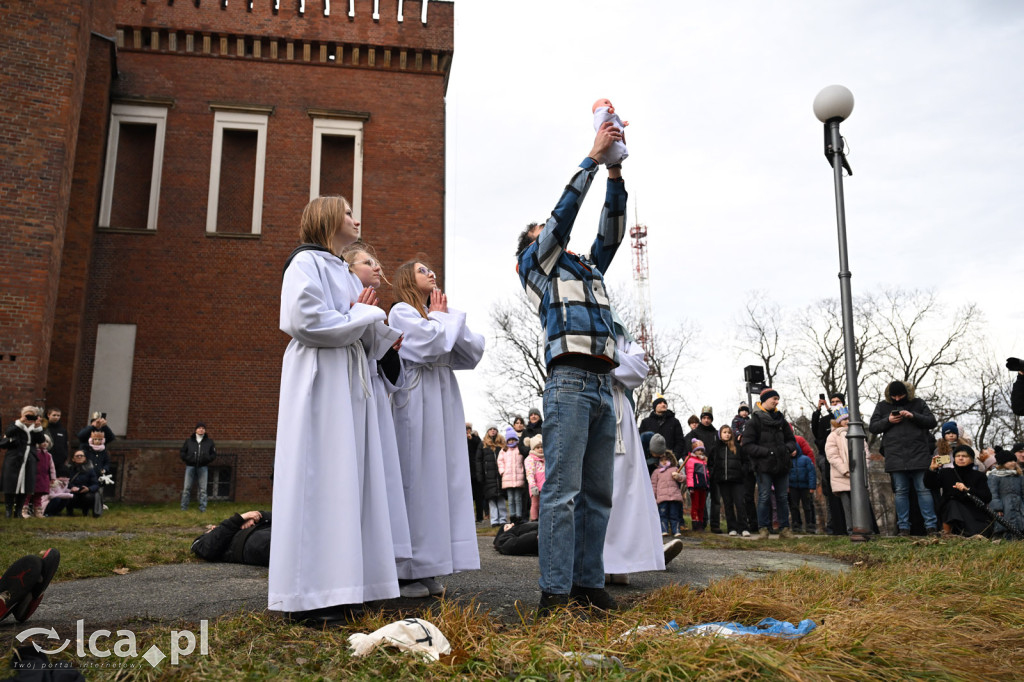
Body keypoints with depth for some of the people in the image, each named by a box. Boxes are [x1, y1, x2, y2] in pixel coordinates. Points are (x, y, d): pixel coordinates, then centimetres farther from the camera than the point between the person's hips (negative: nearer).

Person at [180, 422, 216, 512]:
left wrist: (207, 459, -6)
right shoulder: (188, 440, 6)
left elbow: (214, 454, 8)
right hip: (190, 467, 0)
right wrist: (187, 459, -3)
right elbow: (182, 452, 10)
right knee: (186, 488, 2)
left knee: (203, 489, 2)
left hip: (203, 467, 0)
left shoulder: (209, 441, 6)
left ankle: (202, 507, 7)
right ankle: (184, 507, 9)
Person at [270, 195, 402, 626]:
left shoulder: (345, 273, 26)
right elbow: (305, 320, -17)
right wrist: (360, 315, -5)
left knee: (348, 476, 4)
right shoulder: (306, 263, 0)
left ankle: (338, 588, 7)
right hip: (318, 380, -9)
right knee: (318, 480, -10)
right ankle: (308, 596, -7)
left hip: (350, 384, 9)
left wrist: (372, 321, 3)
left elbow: (366, 338, 24)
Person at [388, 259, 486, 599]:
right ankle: (410, 569, -4)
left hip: (445, 399, 7)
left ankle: (427, 570, 7)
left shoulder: (441, 314, 26)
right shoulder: (401, 311, 3)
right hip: (417, 399, -7)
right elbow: (431, 343, -15)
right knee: (418, 478, -9)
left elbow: (475, 350, 13)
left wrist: (448, 316, 6)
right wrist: (441, 317, 3)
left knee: (444, 477, 2)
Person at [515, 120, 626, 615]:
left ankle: (588, 584, 10)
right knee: (563, 491, -11)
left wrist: (616, 174, 13)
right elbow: (565, 211, 2)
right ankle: (555, 592, -9)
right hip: (569, 383, -7)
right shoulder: (535, 263, 12)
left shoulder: (587, 268, 30)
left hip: (603, 388, 7)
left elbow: (611, 233, 21)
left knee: (598, 494, 5)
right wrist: (593, 157, 5)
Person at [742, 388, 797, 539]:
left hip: (782, 465, 5)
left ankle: (784, 528, 17)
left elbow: (791, 439, 20)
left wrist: (788, 448, -2)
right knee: (764, 497, -3)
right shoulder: (755, 421, -3)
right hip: (764, 466, -5)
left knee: (783, 497, 9)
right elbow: (747, 446, -8)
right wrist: (767, 452, -17)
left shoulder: (780, 419, 14)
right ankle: (763, 528, 7)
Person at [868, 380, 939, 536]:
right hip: (895, 457, 1)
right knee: (901, 491, 3)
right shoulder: (882, 406, 11)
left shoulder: (917, 403, 10)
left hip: (919, 455, -1)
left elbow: (932, 422, 5)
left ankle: (931, 525, 3)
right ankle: (904, 527, 7)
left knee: (923, 489, -1)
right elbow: (872, 427, 9)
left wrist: (914, 416, -11)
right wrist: (888, 421, -8)